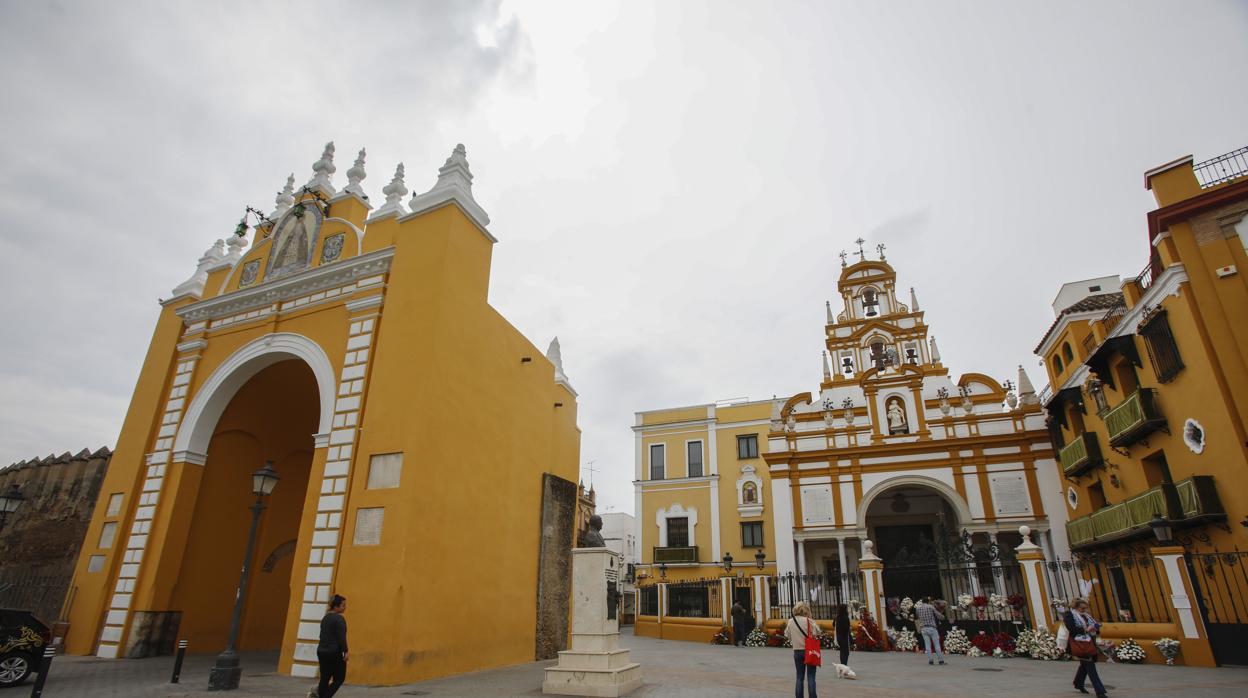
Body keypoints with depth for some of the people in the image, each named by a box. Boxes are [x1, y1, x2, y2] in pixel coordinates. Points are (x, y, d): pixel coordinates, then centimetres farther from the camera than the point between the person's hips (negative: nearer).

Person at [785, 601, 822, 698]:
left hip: (797, 651, 3)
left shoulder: (790, 622, -1)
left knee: (799, 676, 12)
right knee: (810, 676, 3)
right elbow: (818, 632, -11)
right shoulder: (808, 621, -13)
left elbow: (787, 635, 6)